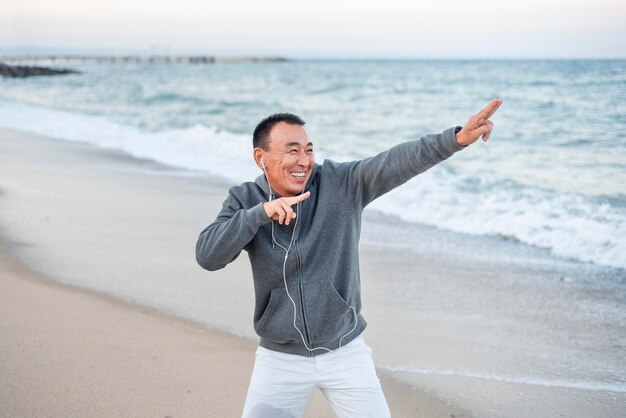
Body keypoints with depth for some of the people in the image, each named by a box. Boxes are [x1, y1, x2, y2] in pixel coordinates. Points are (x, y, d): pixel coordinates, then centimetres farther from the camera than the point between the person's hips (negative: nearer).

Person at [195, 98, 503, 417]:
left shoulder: (341, 183, -8)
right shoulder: (245, 201, -4)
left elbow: (396, 162, -23)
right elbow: (208, 255, -18)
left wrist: (456, 138, -38)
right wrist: (260, 212, -28)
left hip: (346, 352, 0)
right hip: (280, 358, 0)